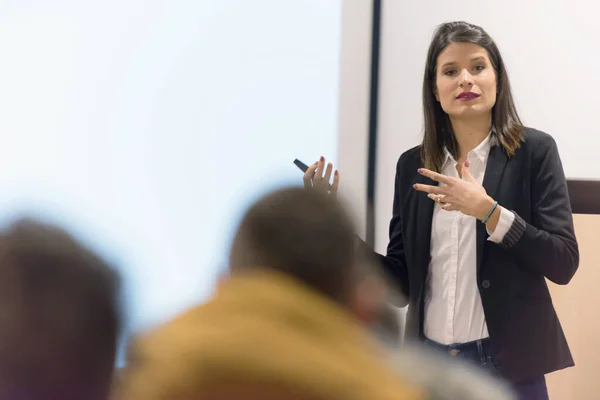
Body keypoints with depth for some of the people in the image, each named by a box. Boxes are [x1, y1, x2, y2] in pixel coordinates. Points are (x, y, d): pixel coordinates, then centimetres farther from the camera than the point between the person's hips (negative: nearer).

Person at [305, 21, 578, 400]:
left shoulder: (534, 150, -4)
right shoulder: (413, 165, 4)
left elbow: (563, 263, -10)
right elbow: (401, 283, 4)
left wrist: (488, 211, -19)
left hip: (506, 362, -3)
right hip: (430, 361, 3)